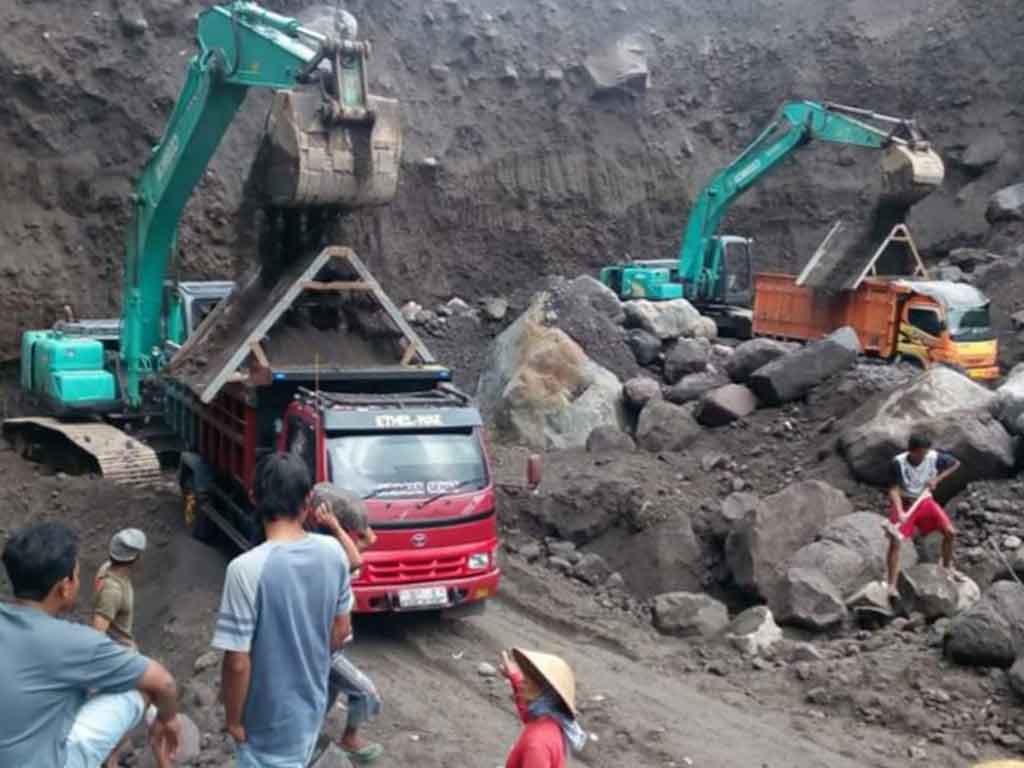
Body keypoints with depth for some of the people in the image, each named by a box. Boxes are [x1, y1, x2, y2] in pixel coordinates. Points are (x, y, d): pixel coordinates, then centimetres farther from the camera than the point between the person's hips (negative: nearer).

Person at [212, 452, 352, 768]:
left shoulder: (247, 568, -28)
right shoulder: (333, 552, -11)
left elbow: (238, 662, -23)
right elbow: (341, 628, 2)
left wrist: (233, 718, -8)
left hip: (269, 717, -5)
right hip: (313, 700, 5)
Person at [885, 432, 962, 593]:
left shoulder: (934, 457, -17)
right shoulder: (899, 462, -25)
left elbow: (956, 464, 1)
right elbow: (894, 490, -25)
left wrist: (938, 479, -11)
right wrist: (900, 512, -40)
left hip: (924, 500, 3)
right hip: (904, 503, -3)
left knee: (950, 532, -4)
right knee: (895, 540, -18)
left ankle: (947, 566, 26)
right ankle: (891, 585, -12)